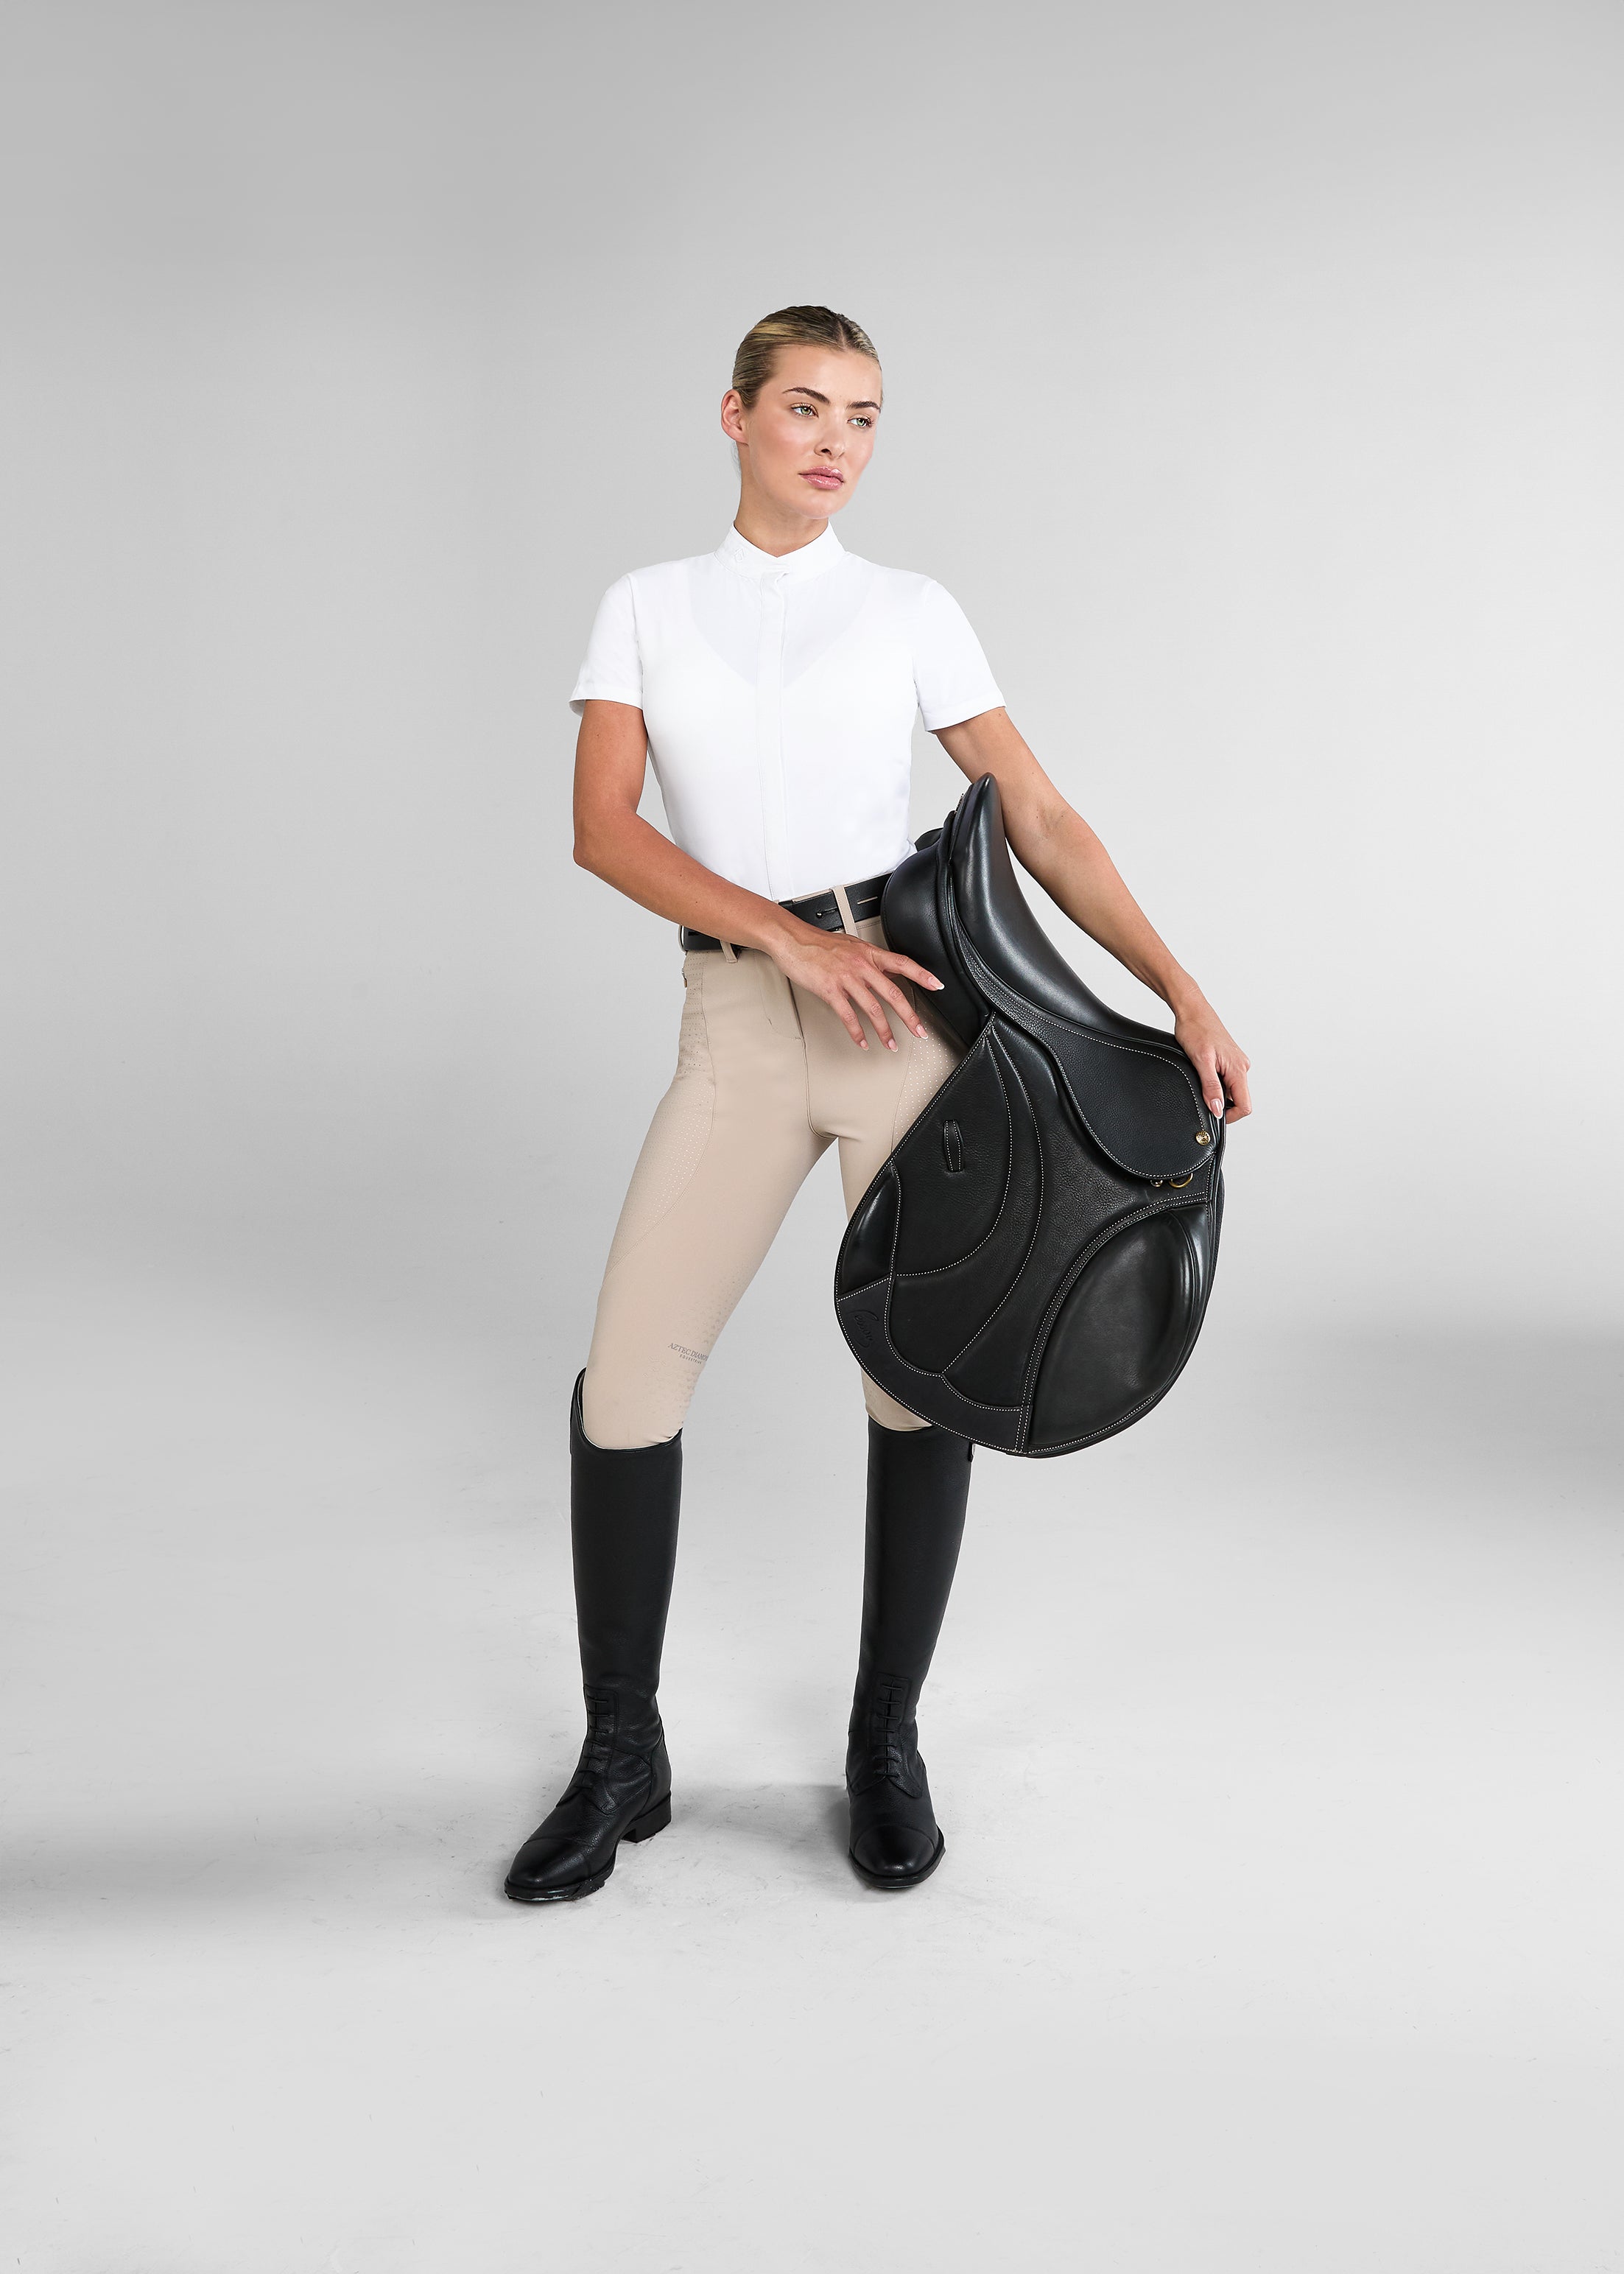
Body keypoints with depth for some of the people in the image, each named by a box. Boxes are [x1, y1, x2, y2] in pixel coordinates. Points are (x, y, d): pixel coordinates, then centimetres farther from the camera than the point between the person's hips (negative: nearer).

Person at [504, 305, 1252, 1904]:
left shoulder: (913, 613, 9)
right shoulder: (644, 610, 10)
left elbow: (1041, 820, 7)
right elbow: (601, 829, -3)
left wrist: (1184, 995, -2)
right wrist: (792, 936, -16)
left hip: (905, 1005, 0)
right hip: (734, 1031, 1)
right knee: (626, 1382, -6)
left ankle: (887, 1742, 20)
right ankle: (620, 1762, 12)